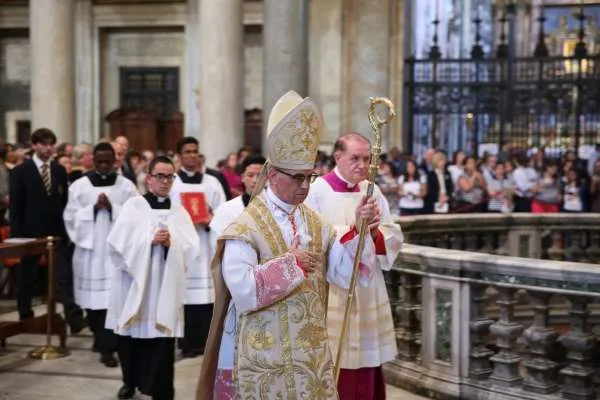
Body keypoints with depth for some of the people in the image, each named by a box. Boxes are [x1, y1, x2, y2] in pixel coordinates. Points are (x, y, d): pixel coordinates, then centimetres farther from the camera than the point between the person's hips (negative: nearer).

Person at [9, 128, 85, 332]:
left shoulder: (60, 170, 7)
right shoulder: (20, 171, -3)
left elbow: (65, 202, 9)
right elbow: (15, 207, -5)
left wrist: (67, 228, 2)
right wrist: (16, 236, -10)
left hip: (56, 231, 2)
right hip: (31, 232, -2)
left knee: (64, 276, -6)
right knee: (27, 277, 11)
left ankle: (74, 317, -12)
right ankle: (25, 317, 26)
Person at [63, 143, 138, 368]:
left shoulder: (126, 186, 3)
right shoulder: (79, 186, 5)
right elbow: (71, 217, 2)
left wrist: (112, 208, -14)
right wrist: (94, 207, -10)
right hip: (89, 248, 1)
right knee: (93, 296, 7)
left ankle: (107, 348, -6)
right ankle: (100, 337, 29)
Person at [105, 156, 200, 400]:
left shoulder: (179, 212, 9)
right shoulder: (133, 206, 2)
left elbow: (192, 250, 2)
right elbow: (118, 242, -8)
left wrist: (172, 243, -15)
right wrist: (151, 239, -15)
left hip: (166, 286, 1)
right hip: (134, 282, -1)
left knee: (162, 341, -3)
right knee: (132, 336, 9)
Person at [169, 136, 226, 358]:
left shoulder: (212, 183, 12)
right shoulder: (170, 182, 5)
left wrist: (211, 220, -12)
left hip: (206, 245, 2)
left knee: (207, 295, -2)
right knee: (184, 294, -4)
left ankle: (205, 341, 5)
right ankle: (188, 343, 3)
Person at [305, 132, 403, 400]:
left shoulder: (372, 191, 9)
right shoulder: (317, 190, -7)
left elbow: (394, 237, 6)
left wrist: (375, 232, -14)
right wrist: (354, 228, -22)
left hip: (368, 291, 5)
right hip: (331, 292, -5)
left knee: (367, 369, 11)